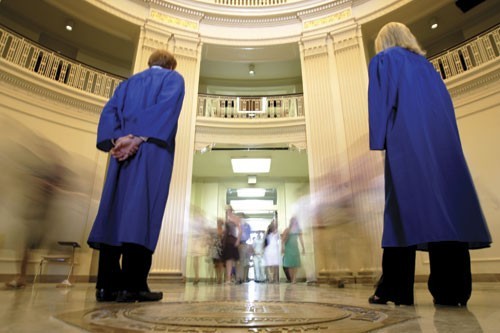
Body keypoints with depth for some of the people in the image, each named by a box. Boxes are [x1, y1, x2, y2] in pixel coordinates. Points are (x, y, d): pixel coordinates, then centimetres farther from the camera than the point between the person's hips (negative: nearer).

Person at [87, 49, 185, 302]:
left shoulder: (128, 83, 28)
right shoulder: (174, 78, 13)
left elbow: (109, 111, 11)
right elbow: (166, 107, -7)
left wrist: (118, 140, -4)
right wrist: (139, 138, -15)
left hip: (123, 150, 5)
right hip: (154, 150, -4)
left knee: (116, 211, 1)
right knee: (142, 213, -10)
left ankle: (108, 284, 0)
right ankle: (133, 285, -12)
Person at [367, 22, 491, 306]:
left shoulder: (383, 61, 12)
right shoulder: (426, 65, 28)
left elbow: (379, 101, -3)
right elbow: (446, 106, 20)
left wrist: (378, 143, -7)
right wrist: (443, 141, 17)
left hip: (407, 141, -5)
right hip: (443, 141, 6)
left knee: (407, 207, -10)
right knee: (448, 203, -2)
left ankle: (394, 289, -8)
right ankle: (453, 290, -5)